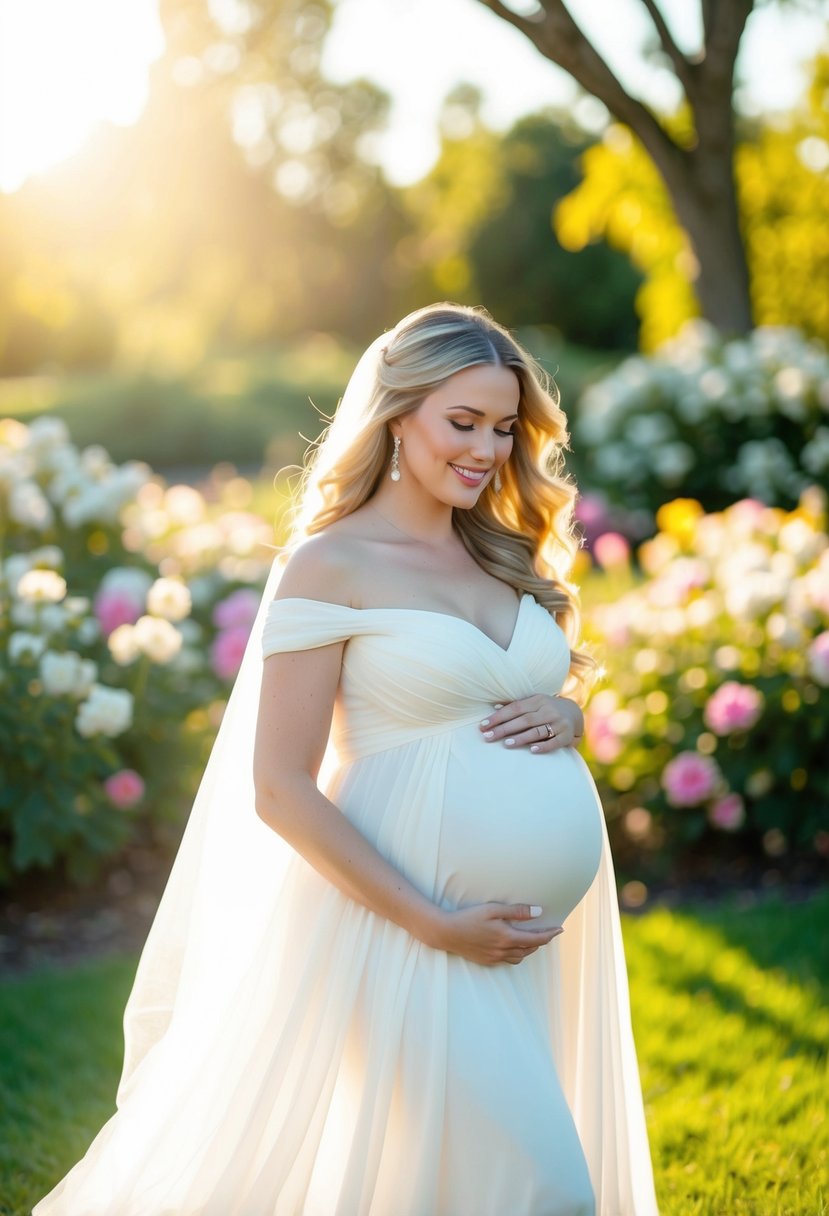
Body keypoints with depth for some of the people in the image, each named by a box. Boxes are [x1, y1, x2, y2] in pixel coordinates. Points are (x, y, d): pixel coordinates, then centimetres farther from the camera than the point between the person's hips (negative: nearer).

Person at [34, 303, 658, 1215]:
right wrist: (435, 926, -17)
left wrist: (567, 712, -1)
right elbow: (280, 791, -13)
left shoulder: (508, 553, 11)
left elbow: (562, 681, 25)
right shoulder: (331, 566, -9)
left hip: (546, 925, 8)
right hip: (413, 919, -7)